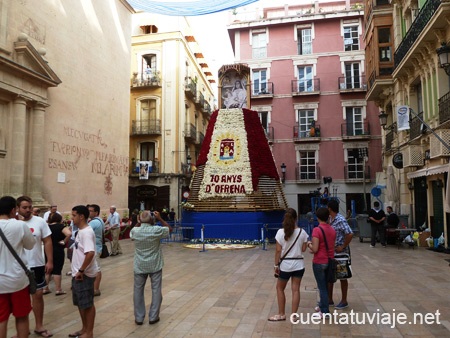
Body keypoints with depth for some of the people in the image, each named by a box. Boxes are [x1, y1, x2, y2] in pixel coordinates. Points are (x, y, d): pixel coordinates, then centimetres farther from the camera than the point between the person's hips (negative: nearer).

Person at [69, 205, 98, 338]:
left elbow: (90, 253, -31)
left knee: (87, 304, 3)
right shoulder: (80, 231, 11)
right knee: (80, 303, 19)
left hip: (84, 274, -10)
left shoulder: (86, 232, -20)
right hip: (78, 273, 10)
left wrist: (81, 271, -23)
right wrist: (77, 271, 15)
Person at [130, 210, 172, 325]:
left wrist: (140, 222, 11)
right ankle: (153, 317, 15)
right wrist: (160, 218, 1)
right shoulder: (157, 230, -16)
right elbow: (169, 229, 2)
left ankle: (139, 318, 20)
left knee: (138, 291, 13)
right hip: (155, 265, -2)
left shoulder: (135, 231, -9)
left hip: (139, 266, 2)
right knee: (156, 290, 9)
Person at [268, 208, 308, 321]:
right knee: (295, 289, 9)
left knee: (280, 288, 15)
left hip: (285, 265, -2)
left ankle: (281, 314, 21)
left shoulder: (280, 232, -12)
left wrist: (276, 265, -1)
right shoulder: (302, 232, -5)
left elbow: (278, 250, -10)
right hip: (299, 264, 2)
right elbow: (303, 249, 0)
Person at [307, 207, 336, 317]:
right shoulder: (332, 230, 3)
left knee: (322, 287, 4)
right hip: (330, 261, 7)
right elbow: (332, 246, 12)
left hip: (319, 262, -7)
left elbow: (315, 249, -21)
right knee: (325, 285, 20)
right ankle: (322, 305, 35)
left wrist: (309, 244, 0)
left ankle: (325, 311, 12)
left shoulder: (317, 230, -18)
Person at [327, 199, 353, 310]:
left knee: (342, 277, 6)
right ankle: (329, 299, 26)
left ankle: (344, 301, 20)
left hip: (341, 253, -8)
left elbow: (350, 234, -28)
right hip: (331, 252, 8)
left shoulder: (341, 220, -20)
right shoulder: (330, 219, 6)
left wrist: (342, 247, -21)